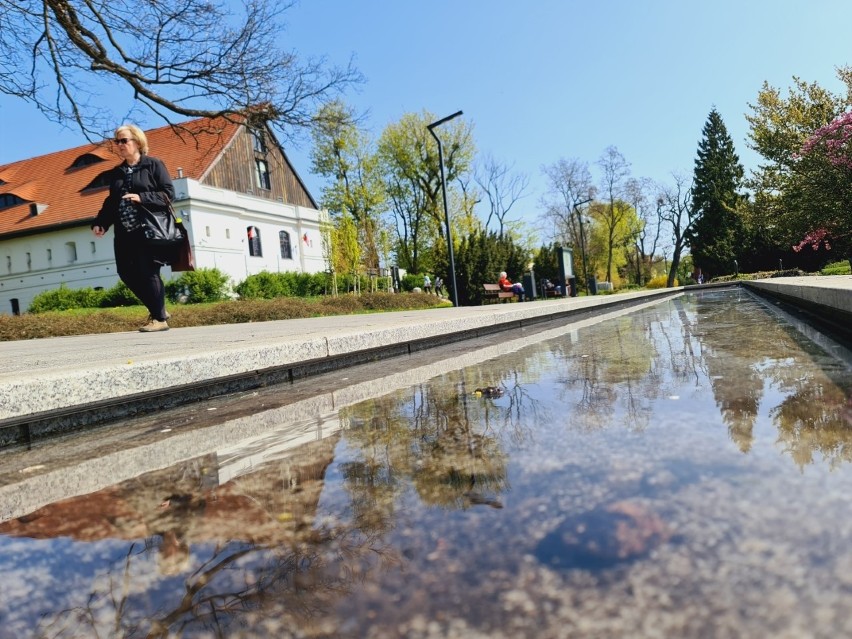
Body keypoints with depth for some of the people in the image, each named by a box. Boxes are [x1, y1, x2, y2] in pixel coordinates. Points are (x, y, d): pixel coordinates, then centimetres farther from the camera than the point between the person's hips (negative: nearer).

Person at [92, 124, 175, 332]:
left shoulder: (153, 165, 2)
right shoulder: (117, 173, 19)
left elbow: (168, 193, -6)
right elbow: (111, 202, 19)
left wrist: (142, 198, -17)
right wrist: (101, 223, 5)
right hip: (124, 233, 6)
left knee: (147, 273, -7)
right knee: (126, 272, 1)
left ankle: (160, 318, 6)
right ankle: (157, 310, 17)